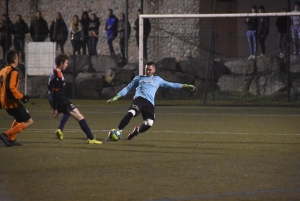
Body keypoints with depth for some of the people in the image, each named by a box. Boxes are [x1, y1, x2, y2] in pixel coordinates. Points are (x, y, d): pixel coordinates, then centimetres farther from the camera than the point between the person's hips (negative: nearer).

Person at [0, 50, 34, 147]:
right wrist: (22, 97, -17)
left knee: (19, 119, 30)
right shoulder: (13, 71, -15)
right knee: (29, 121, -5)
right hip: (12, 102, -9)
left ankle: (11, 139, 21)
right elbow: (11, 88, -25)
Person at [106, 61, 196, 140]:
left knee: (149, 123, -22)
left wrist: (185, 86, 27)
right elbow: (128, 88, 26)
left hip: (150, 103, 2)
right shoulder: (139, 78, 26)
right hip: (139, 99, -2)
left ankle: (137, 131, 10)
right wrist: (116, 97, 17)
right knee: (130, 113, -33)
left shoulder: (157, 80, 30)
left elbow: (171, 85, 32)